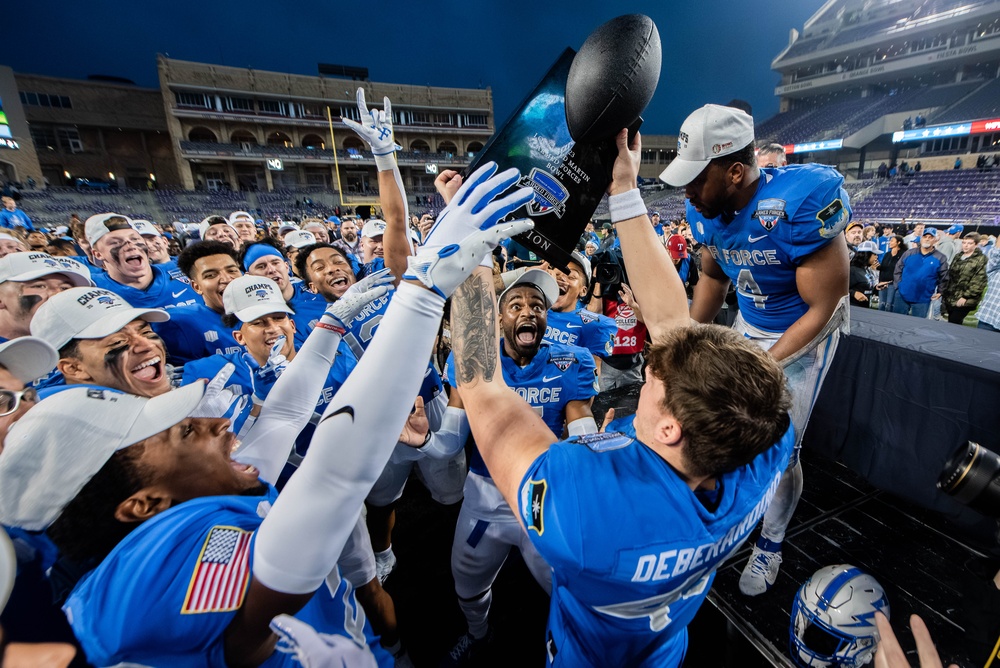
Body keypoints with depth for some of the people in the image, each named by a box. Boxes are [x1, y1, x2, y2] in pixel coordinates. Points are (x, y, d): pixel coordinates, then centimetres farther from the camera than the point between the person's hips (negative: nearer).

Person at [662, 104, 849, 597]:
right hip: (749, 324, 5)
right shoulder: (704, 210, -14)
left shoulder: (803, 200, -33)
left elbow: (822, 309, -25)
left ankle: (771, 544, 28)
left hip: (806, 332, -5)